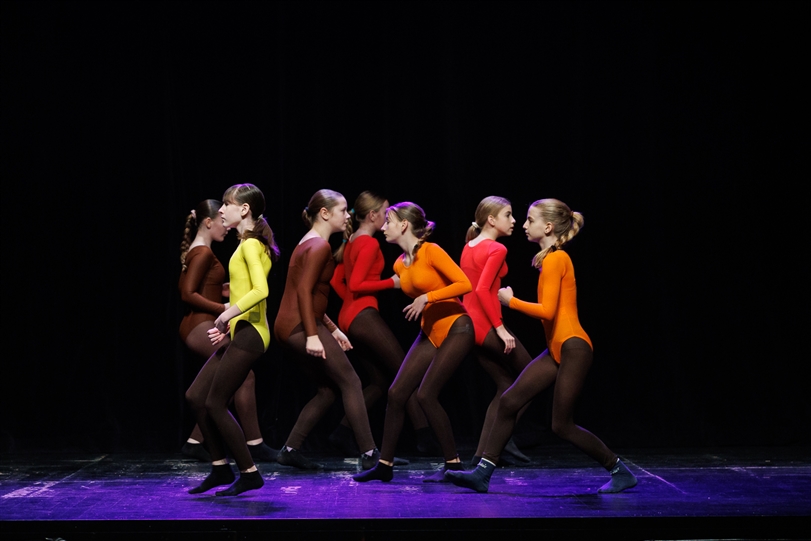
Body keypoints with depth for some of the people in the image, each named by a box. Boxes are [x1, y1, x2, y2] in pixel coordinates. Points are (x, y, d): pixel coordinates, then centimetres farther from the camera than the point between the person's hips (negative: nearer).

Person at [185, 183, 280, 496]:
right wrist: (227, 328, 11)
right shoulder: (249, 244, 17)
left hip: (249, 334, -10)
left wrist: (227, 315, -20)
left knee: (215, 403, -4)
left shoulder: (250, 245, -12)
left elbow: (260, 291, -25)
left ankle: (249, 474, 5)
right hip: (240, 333, 10)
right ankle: (220, 468, 17)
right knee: (196, 396, 10)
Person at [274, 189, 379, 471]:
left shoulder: (311, 244, 19)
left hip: (293, 326, 10)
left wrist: (333, 329, 20)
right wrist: (312, 335, -24)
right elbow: (304, 291, -19)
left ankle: (290, 450, 12)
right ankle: (370, 454, -6)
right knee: (350, 382, -6)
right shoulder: (319, 246, -11)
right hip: (301, 326, -10)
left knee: (327, 390, 13)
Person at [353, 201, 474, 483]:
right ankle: (385, 465, 9)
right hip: (429, 332, 8)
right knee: (396, 392, 0)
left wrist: (427, 298, -21)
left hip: (455, 329, -8)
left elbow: (465, 284, -19)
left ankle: (454, 464, -1)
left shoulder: (431, 251, -14)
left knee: (426, 394, -15)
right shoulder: (399, 265, 8)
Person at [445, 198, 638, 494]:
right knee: (509, 401, 2)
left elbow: (547, 311, -19)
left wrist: (510, 301, -9)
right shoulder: (552, 258, 15)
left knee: (562, 425, -2)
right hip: (557, 350, 9)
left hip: (572, 348, -9)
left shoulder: (554, 259, -13)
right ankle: (482, 474, 4)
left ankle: (621, 472, 13)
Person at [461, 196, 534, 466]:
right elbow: (482, 290, -22)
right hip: (487, 326, -8)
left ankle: (483, 452, 9)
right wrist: (500, 328, -21)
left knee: (506, 385, 15)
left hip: (469, 324, 8)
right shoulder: (497, 249, -12)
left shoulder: (468, 248, 14)